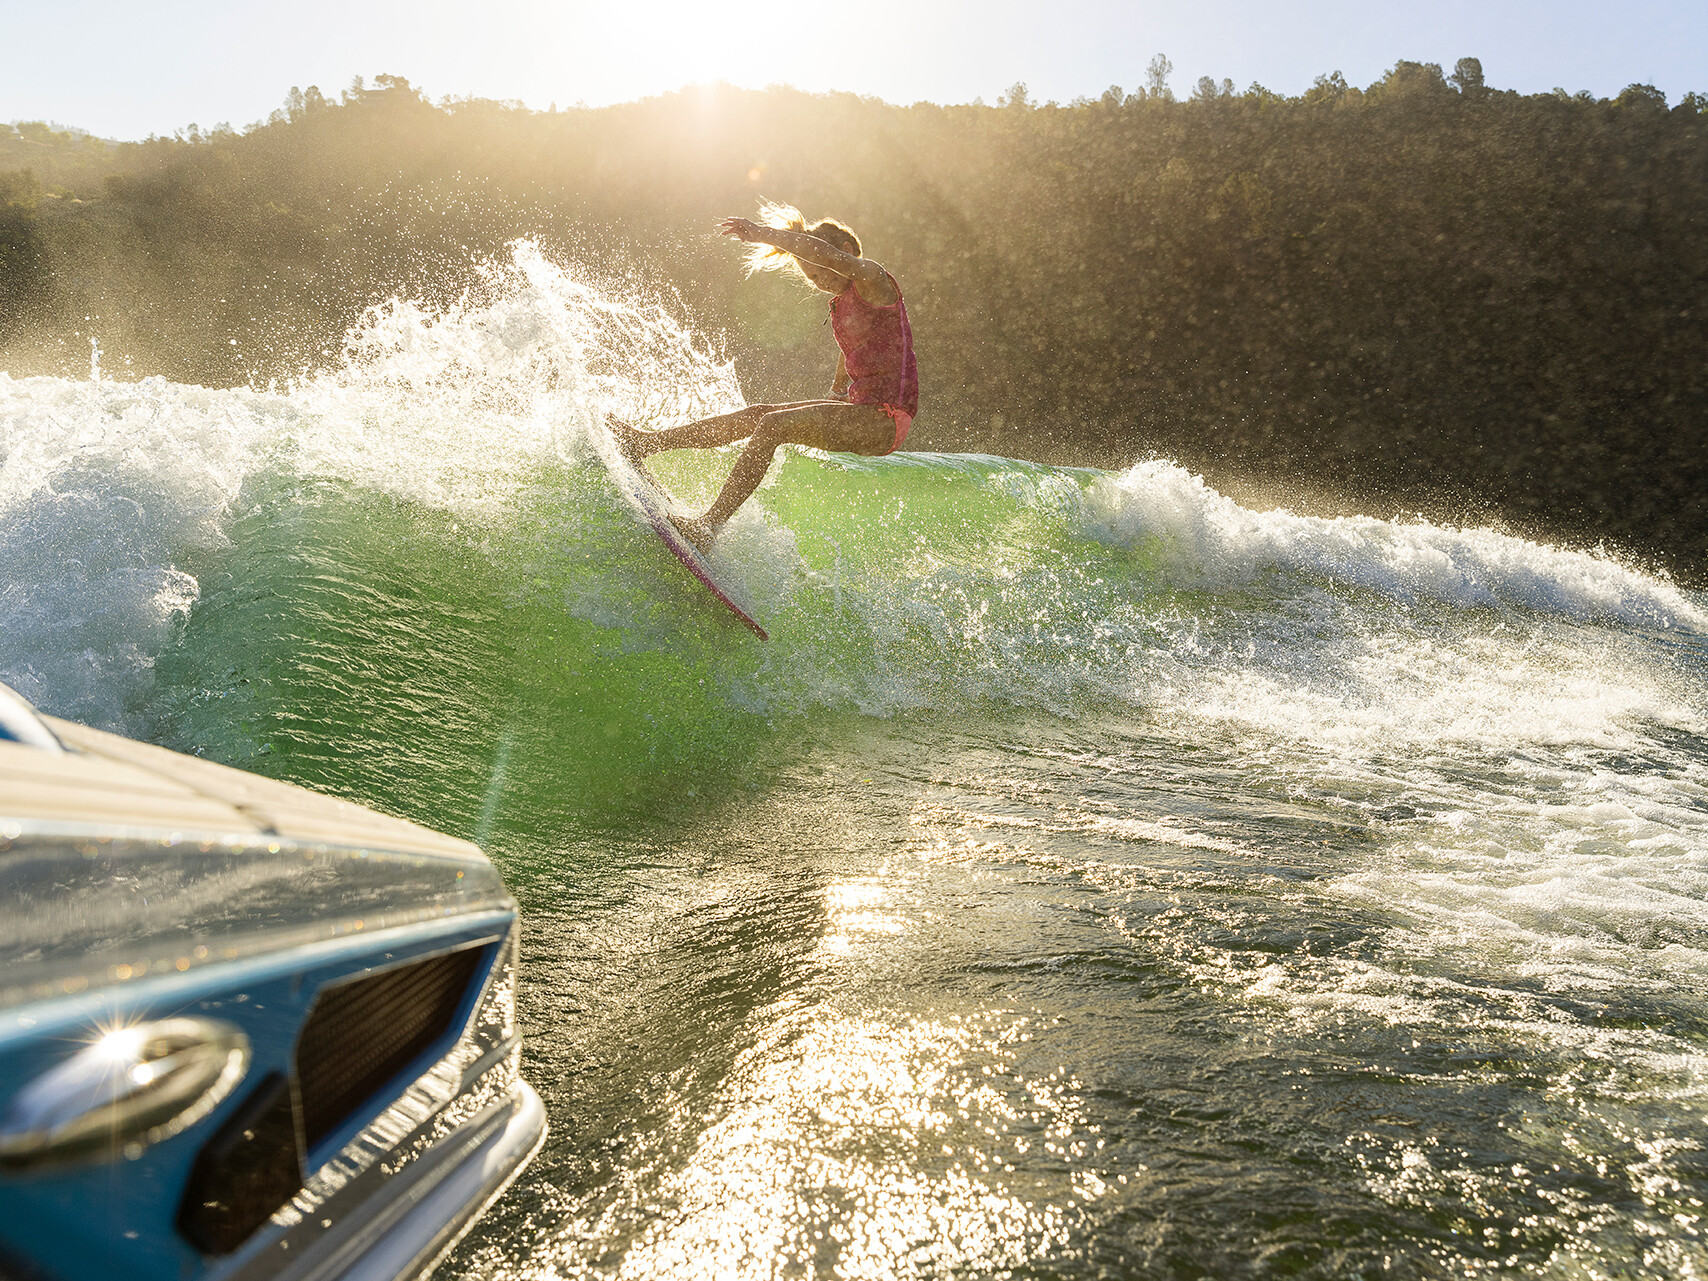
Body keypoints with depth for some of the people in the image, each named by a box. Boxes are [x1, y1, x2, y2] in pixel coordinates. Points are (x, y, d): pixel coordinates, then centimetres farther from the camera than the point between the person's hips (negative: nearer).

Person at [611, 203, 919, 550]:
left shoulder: (872, 279, -6)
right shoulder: (840, 307, 20)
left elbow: (821, 252, -26)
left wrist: (763, 233, -18)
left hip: (885, 419, -9)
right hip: (861, 411, 9)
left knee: (773, 425, -21)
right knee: (756, 415, 3)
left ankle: (710, 524, -21)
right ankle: (644, 443, 7)